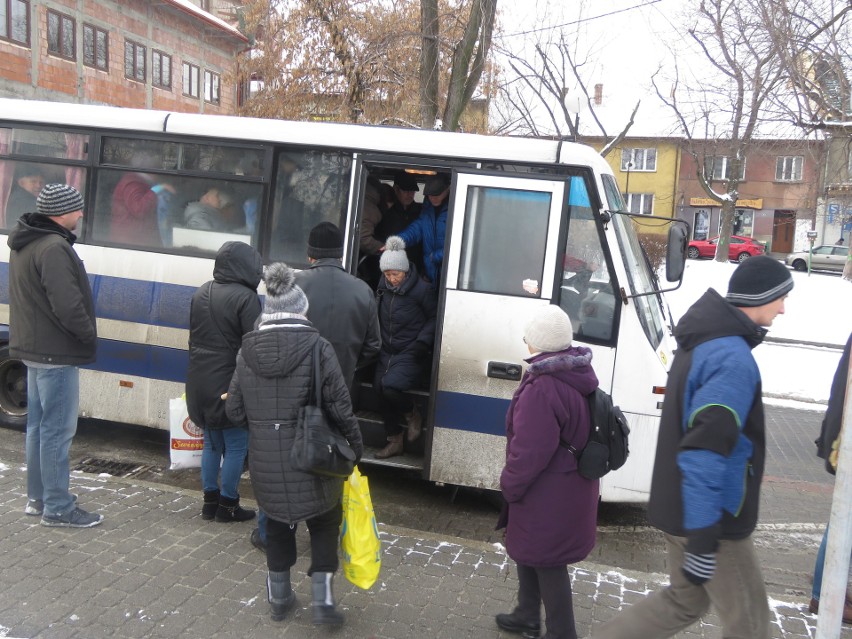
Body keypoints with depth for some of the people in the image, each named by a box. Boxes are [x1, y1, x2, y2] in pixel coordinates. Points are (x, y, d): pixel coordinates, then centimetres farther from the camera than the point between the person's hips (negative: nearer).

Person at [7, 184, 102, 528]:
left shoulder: (25, 244, 12)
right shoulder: (54, 248, -20)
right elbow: (68, 306, -26)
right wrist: (89, 337, -10)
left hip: (34, 348, 10)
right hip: (56, 353, -10)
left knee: (39, 425, 17)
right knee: (58, 430, -3)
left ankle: (38, 497, 28)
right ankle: (58, 508, 5)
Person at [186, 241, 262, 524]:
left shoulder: (201, 293, 9)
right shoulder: (245, 297, -16)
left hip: (200, 382, 8)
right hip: (231, 384, -8)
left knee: (211, 444, 19)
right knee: (236, 447, 6)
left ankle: (210, 500, 26)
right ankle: (227, 505, 14)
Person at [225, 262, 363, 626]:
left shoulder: (248, 351, -1)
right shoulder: (317, 348, -14)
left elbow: (234, 411, 4)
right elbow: (340, 408, -12)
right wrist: (355, 445, 3)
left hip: (265, 460, 4)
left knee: (278, 522, 22)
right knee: (324, 523, 17)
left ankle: (279, 597, 34)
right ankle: (322, 599, 14)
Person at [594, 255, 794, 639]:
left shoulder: (702, 342, 8)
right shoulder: (733, 360, -23)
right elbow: (705, 453, -29)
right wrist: (703, 542, -28)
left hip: (678, 506, 9)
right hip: (710, 519, -9)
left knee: (684, 601, 23)